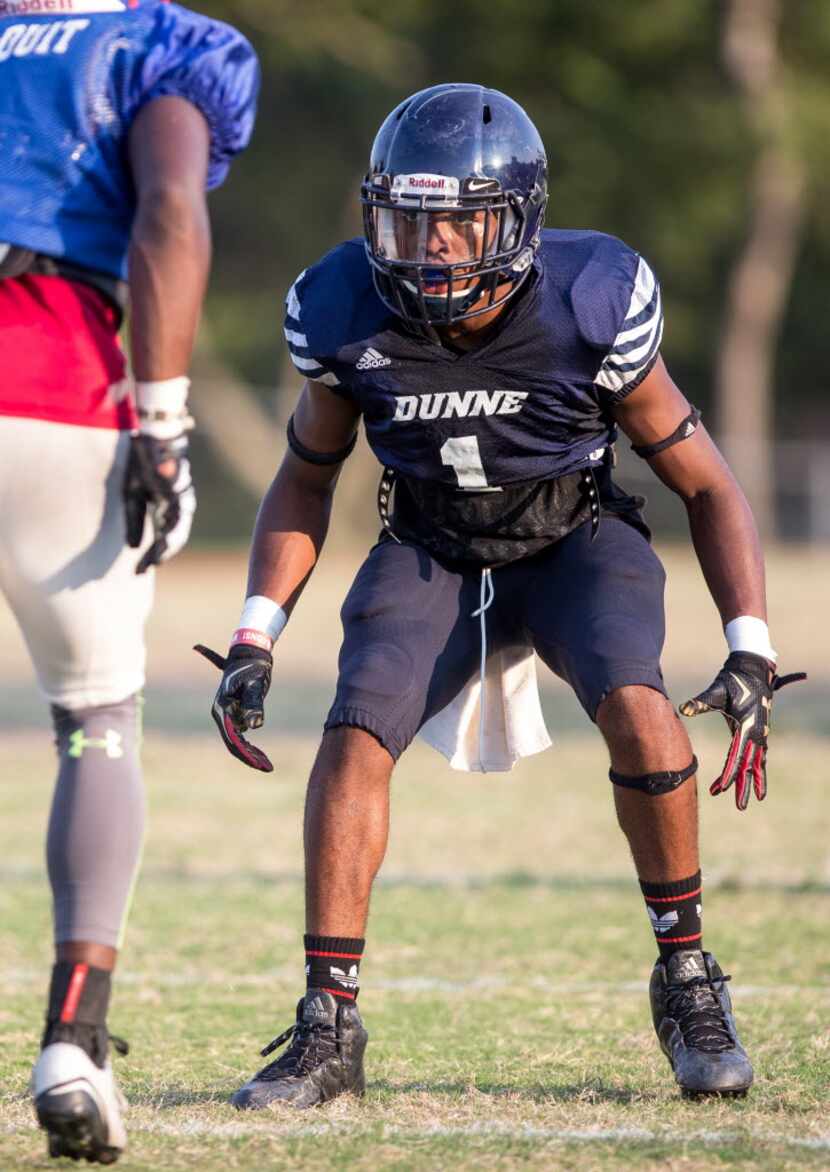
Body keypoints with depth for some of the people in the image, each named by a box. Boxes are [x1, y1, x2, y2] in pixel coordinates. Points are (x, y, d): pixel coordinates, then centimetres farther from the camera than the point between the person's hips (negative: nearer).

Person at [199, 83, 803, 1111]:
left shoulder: (590, 305, -23)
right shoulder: (352, 316, -18)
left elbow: (705, 484, -11)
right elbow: (306, 478, 3)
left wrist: (750, 653, -19)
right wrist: (255, 638, -6)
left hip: (575, 540, -2)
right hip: (432, 554, 2)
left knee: (635, 707, -29)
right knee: (356, 734, -22)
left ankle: (687, 982, -9)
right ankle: (327, 1029, -12)